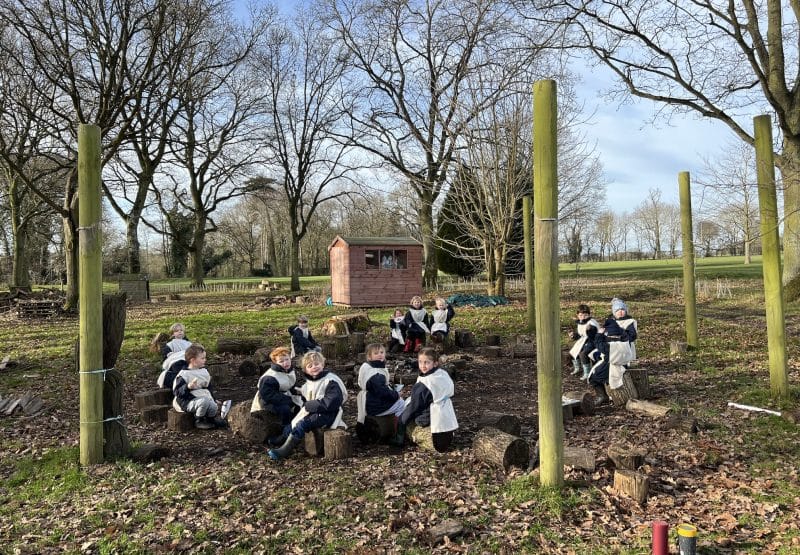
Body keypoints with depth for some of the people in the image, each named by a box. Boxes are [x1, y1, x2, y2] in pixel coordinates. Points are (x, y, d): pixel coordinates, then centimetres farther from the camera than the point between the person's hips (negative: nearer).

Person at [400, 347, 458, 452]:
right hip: (448, 420, 8)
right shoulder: (444, 375, 2)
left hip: (435, 423, -7)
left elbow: (414, 406, -13)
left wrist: (401, 421, 3)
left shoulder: (423, 385, -20)